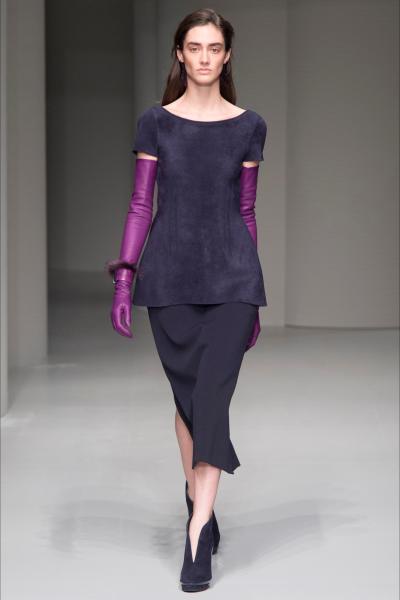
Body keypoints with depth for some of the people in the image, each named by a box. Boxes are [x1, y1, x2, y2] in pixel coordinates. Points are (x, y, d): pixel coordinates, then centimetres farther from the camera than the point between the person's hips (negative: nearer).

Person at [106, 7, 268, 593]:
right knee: (187, 396, 10)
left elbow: (246, 210, 8)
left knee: (213, 397, -9)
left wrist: (253, 294, 10)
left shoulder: (249, 126, 4)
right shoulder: (156, 122, 3)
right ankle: (201, 507, 28)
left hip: (231, 273, -1)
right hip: (170, 274, 1)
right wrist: (124, 279, -6)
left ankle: (199, 536, -10)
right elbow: (141, 204, 2)